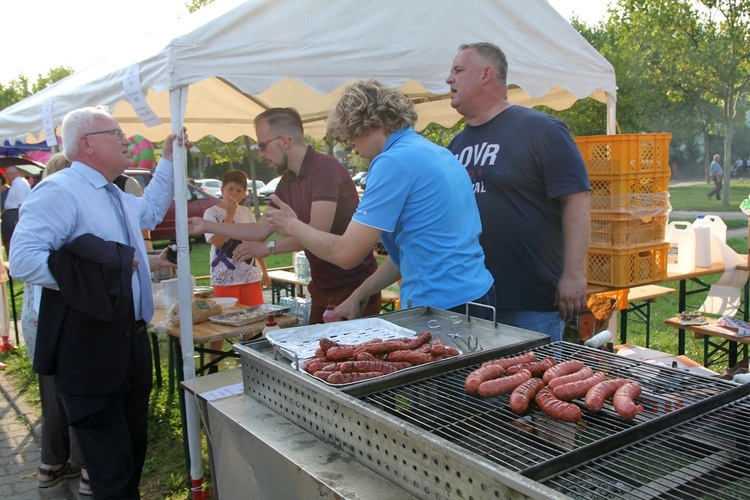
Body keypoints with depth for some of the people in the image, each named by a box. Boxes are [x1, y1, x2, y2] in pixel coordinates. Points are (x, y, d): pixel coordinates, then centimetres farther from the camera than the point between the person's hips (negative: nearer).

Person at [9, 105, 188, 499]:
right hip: (91, 349, -10)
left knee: (135, 451, 22)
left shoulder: (115, 196, 17)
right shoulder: (59, 191, -15)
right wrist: (96, 272, -22)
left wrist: (168, 160, 33)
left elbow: (149, 211, 38)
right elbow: (23, 259, -24)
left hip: (131, 342, 10)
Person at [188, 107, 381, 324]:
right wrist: (207, 225, 16)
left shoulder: (324, 168, -16)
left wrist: (268, 248, -15)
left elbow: (318, 231, -24)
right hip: (322, 289, 8)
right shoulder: (286, 183, 10)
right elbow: (261, 230, 16)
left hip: (355, 287, -8)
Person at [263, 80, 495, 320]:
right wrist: (358, 296, 17)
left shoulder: (394, 162, -16)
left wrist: (293, 226, 1)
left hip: (442, 306, -9)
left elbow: (345, 253, -16)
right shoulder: (440, 153, 12)